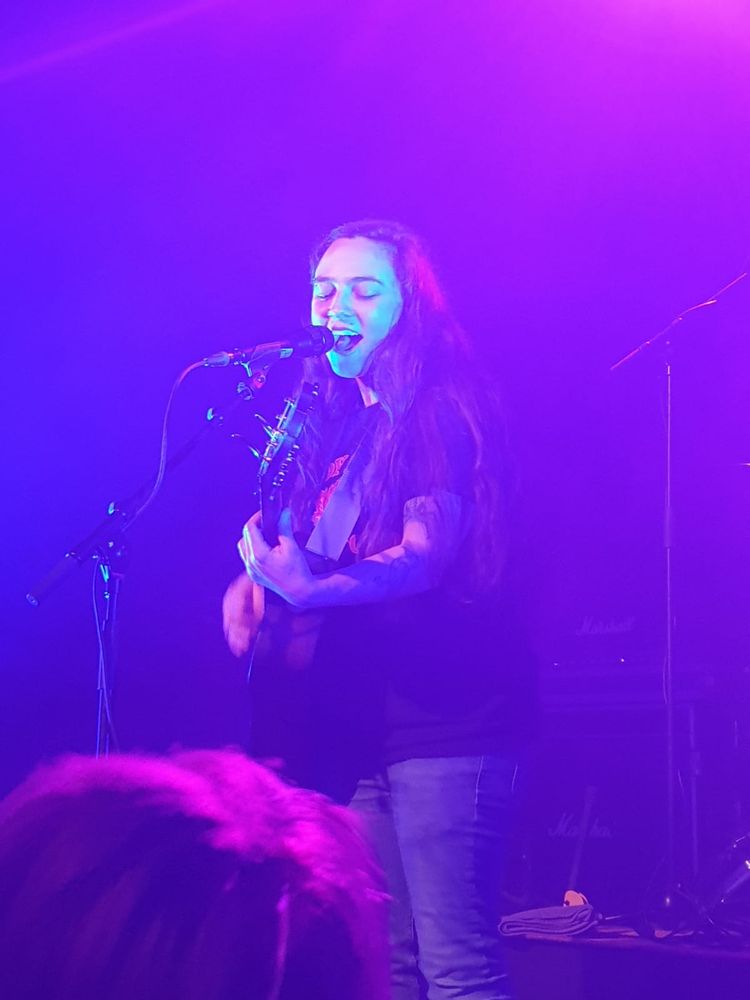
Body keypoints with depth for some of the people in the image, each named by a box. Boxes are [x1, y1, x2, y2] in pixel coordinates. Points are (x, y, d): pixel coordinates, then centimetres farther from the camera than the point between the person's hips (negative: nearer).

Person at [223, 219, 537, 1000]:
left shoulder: (441, 412, -8)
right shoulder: (339, 420, 15)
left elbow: (426, 554, -20)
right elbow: (303, 543, 23)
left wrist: (311, 589, -34)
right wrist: (254, 584, 3)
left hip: (442, 722, -8)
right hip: (361, 726, 8)